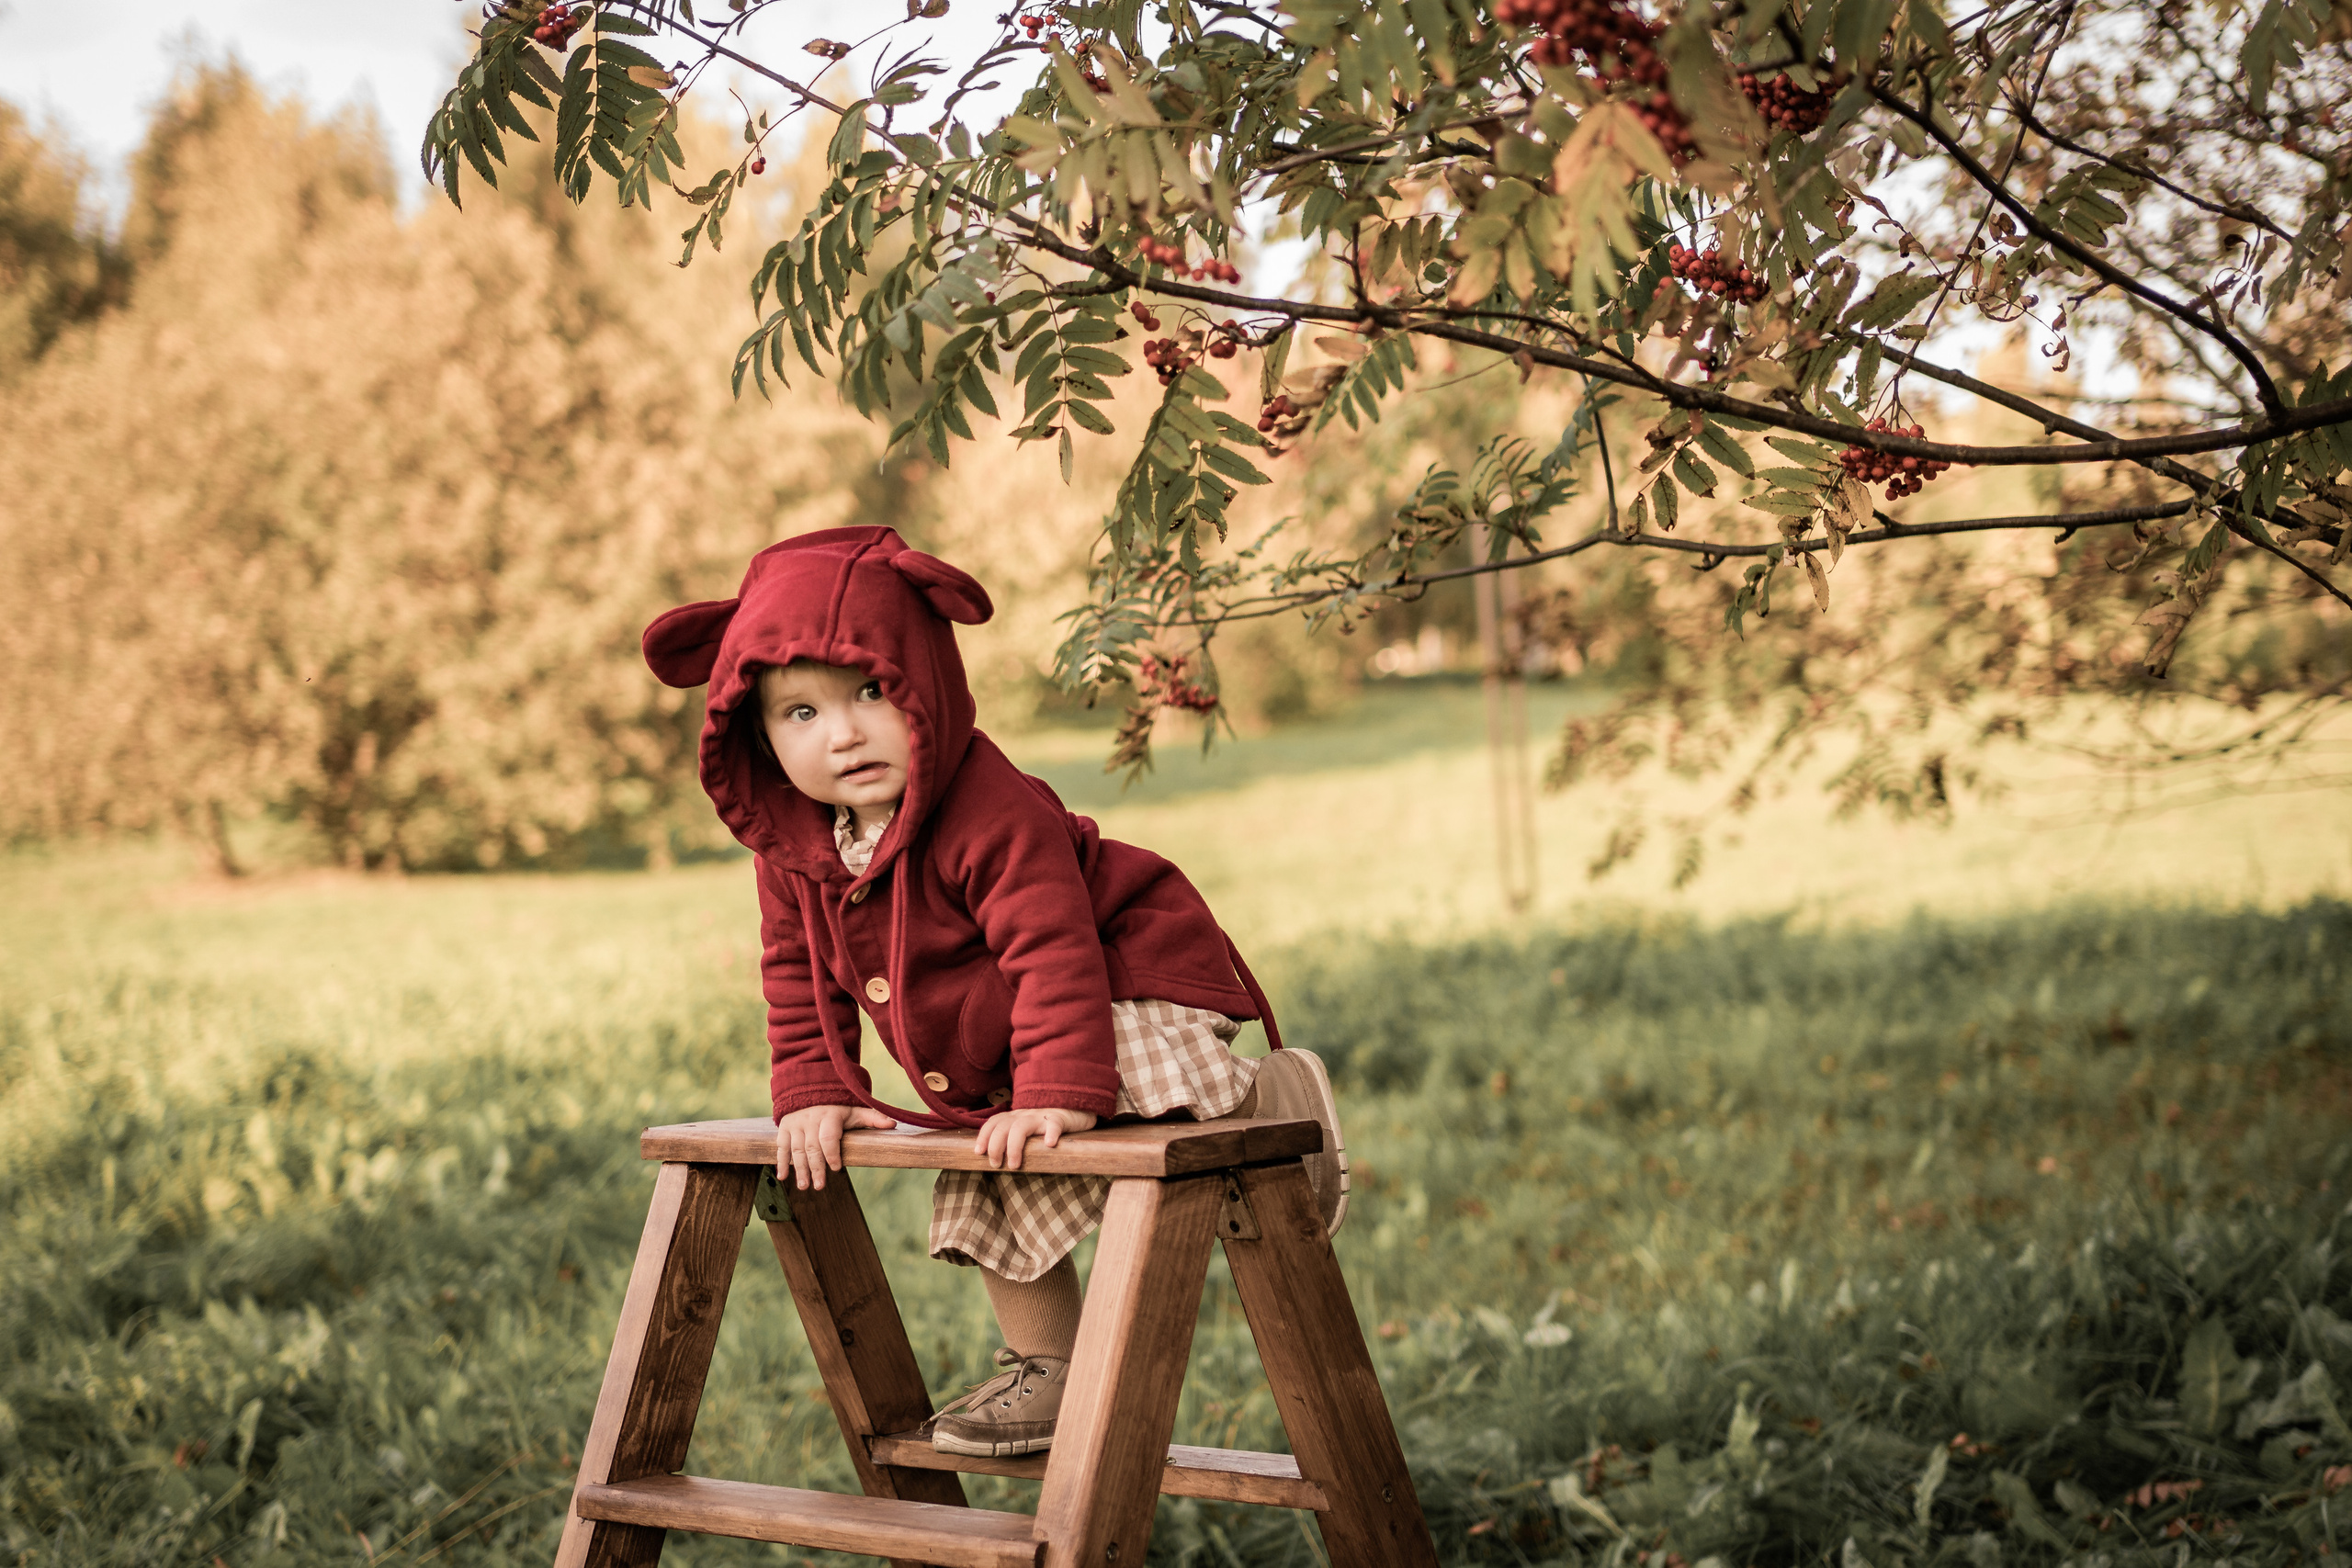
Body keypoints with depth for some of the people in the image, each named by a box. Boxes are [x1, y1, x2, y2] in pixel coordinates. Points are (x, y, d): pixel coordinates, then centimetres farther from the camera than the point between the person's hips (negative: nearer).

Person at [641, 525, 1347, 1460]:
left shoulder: (996, 814, -32)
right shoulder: (789, 844, -7)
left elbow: (1053, 953, -35)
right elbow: (799, 976, 5)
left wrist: (1060, 1093, -40)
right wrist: (812, 1094, -4)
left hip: (1131, 1001, -8)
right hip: (987, 1079, 8)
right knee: (990, 1207, 12)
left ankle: (1272, 1097, -6)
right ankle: (1046, 1368, 30)